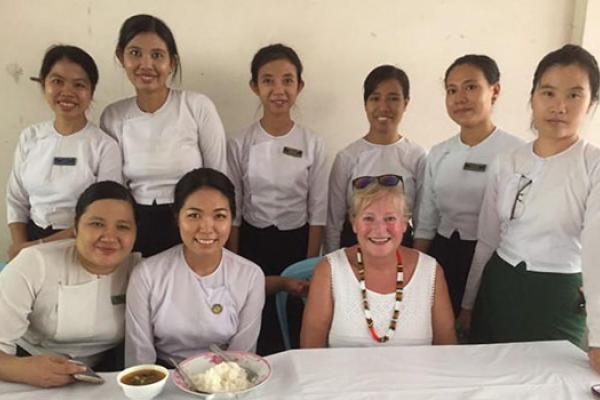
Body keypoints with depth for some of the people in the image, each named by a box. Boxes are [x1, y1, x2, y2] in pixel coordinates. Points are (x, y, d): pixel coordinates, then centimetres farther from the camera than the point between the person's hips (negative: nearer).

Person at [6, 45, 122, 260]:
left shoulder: (105, 146, -9)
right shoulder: (29, 137, 3)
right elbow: (16, 201, 8)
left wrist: (42, 245, -13)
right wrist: (22, 247, -5)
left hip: (80, 247, -2)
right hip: (31, 239, 2)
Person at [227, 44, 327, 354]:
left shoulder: (313, 144, -5)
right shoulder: (240, 144, -5)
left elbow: (317, 211, -2)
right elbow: (232, 211, -1)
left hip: (297, 242, 0)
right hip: (252, 242, 0)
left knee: (295, 323, 5)